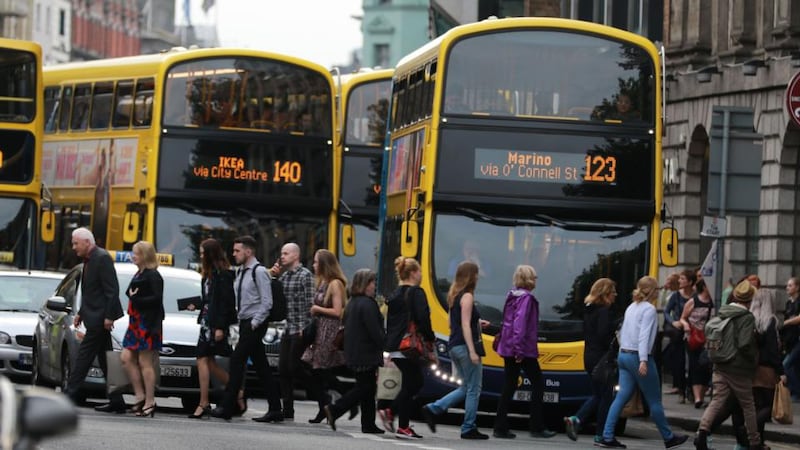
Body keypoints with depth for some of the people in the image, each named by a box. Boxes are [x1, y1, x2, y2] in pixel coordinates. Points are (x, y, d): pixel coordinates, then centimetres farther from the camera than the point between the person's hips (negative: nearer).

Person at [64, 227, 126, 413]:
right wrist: (81, 313, 16)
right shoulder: (89, 260, 15)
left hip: (99, 317, -10)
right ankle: (116, 401, 12)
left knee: (85, 354, -8)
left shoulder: (102, 258, -14)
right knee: (104, 358, 10)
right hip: (93, 316, 10)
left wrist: (108, 316, -21)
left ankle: (71, 394, -7)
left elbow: (112, 290, -18)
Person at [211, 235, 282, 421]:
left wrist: (254, 323, -17)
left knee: (237, 361, -12)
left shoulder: (259, 272, -11)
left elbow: (267, 302, -15)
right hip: (245, 322, 9)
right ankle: (275, 409, 10)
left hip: (255, 324, -9)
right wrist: (242, 322, 10)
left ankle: (227, 407, -13)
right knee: (261, 366, 8)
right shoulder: (240, 272, 14)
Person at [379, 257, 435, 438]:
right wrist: (430, 337, -3)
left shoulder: (394, 295, 15)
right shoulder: (416, 294, -10)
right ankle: (403, 427, 1)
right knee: (410, 385, -1)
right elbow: (423, 319, -18)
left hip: (395, 346, 8)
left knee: (416, 382, 19)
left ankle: (389, 412, 9)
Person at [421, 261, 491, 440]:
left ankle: (433, 409, 6)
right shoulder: (467, 297, -12)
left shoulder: (454, 296, 14)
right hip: (465, 345, -9)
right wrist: (472, 351, -21)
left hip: (455, 346, 9)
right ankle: (469, 428, 3)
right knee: (473, 390, 0)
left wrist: (477, 323, 23)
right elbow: (465, 326, -18)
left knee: (466, 388, 16)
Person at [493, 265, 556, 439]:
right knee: (538, 384, 2)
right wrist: (519, 349, -24)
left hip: (508, 349, 8)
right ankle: (537, 427, 2)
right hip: (525, 351, -8)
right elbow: (520, 323, -21)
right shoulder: (526, 298, -13)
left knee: (509, 387, 8)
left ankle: (501, 428, 5)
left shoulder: (512, 296, 13)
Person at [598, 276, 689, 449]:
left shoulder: (631, 308, 14)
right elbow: (644, 335, -20)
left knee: (622, 396, 4)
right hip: (638, 356, -8)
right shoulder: (649, 309, -11)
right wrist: (643, 360, -25)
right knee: (654, 400, 4)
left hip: (624, 355, 8)